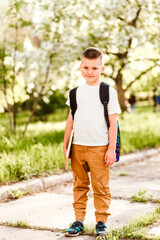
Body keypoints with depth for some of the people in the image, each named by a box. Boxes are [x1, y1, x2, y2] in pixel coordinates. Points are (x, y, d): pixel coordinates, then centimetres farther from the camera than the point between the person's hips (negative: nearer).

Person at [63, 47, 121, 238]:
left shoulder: (108, 92, -2)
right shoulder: (76, 92, 9)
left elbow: (113, 122, -3)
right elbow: (71, 119, 13)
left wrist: (111, 149, -7)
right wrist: (65, 145, 12)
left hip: (99, 148, -4)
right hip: (78, 147, 4)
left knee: (101, 186, 1)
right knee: (79, 185, 10)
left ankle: (101, 221, 14)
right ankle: (79, 220, 19)